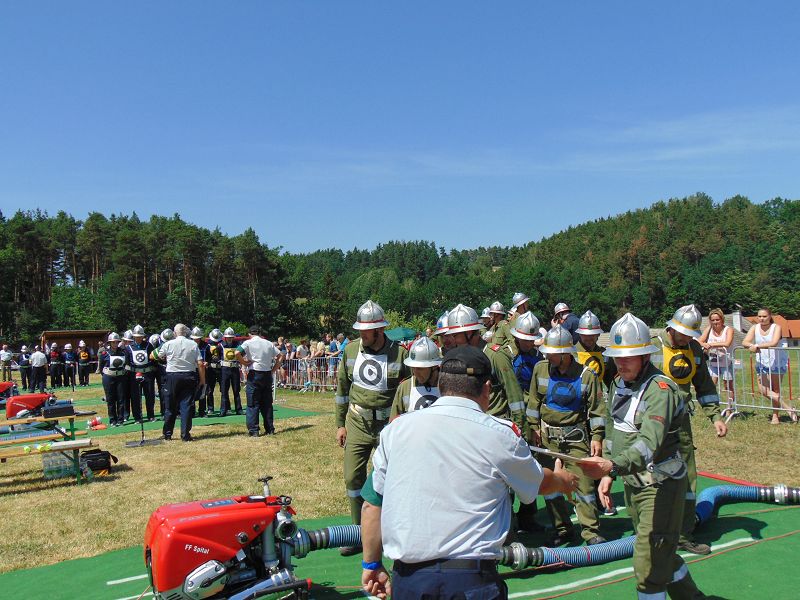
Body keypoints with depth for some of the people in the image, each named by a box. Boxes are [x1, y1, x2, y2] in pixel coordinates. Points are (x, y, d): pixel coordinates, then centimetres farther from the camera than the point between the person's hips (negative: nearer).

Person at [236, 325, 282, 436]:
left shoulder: (248, 343, -3)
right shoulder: (269, 343, 9)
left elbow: (237, 353, -18)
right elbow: (280, 356, 9)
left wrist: (245, 363, -5)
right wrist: (273, 370, 10)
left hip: (254, 374, -4)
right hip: (267, 374, 4)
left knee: (253, 403, 1)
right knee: (267, 403, 11)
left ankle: (253, 430, -2)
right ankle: (270, 429, 12)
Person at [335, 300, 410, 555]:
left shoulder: (399, 354, -10)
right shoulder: (351, 350, 2)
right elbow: (342, 388, 11)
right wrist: (340, 424, 11)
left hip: (389, 426, -3)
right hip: (357, 424, 4)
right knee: (353, 477, 4)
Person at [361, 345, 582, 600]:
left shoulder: (396, 428, 0)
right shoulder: (499, 435, -6)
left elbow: (372, 503, 6)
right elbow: (541, 482, 14)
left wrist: (372, 564, 19)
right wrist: (564, 480, 36)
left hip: (405, 579, 3)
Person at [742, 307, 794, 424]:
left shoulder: (776, 327, -10)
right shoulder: (755, 328, 2)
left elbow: (774, 343, -27)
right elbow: (744, 342, -9)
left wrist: (757, 345, -33)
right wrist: (751, 346, -30)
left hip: (776, 362, -4)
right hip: (761, 363, 4)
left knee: (775, 390, 4)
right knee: (763, 390, -1)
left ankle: (775, 416, 14)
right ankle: (788, 408, 10)